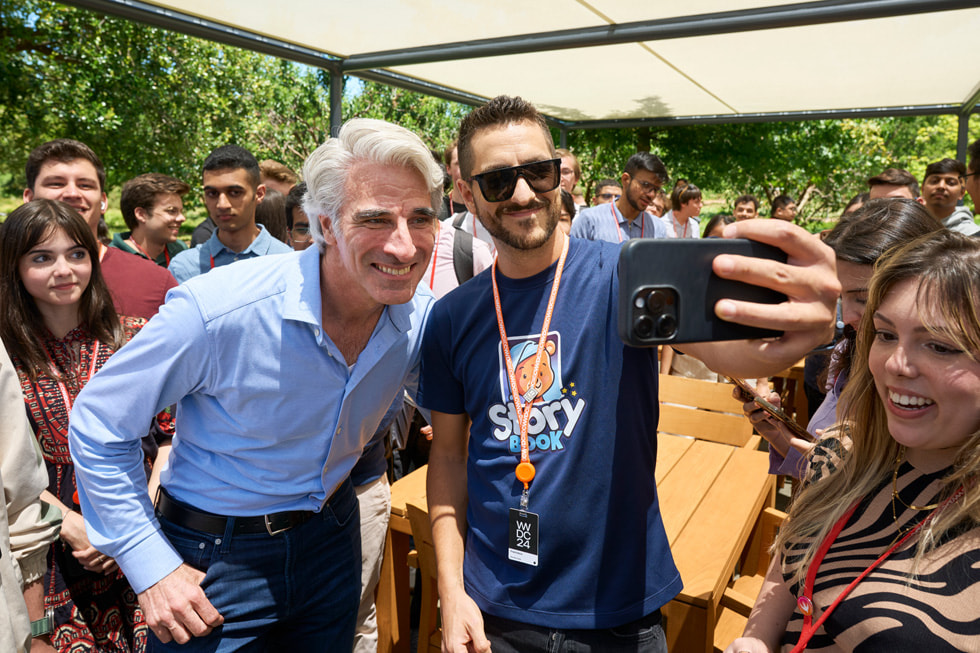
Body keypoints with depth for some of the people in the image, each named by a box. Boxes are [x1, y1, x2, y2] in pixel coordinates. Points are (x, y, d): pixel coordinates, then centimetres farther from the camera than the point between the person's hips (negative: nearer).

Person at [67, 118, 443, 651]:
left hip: (331, 541, 5)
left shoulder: (422, 321, -14)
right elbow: (99, 425, -14)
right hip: (212, 560, -4)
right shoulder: (218, 311, -27)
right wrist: (152, 567, -15)